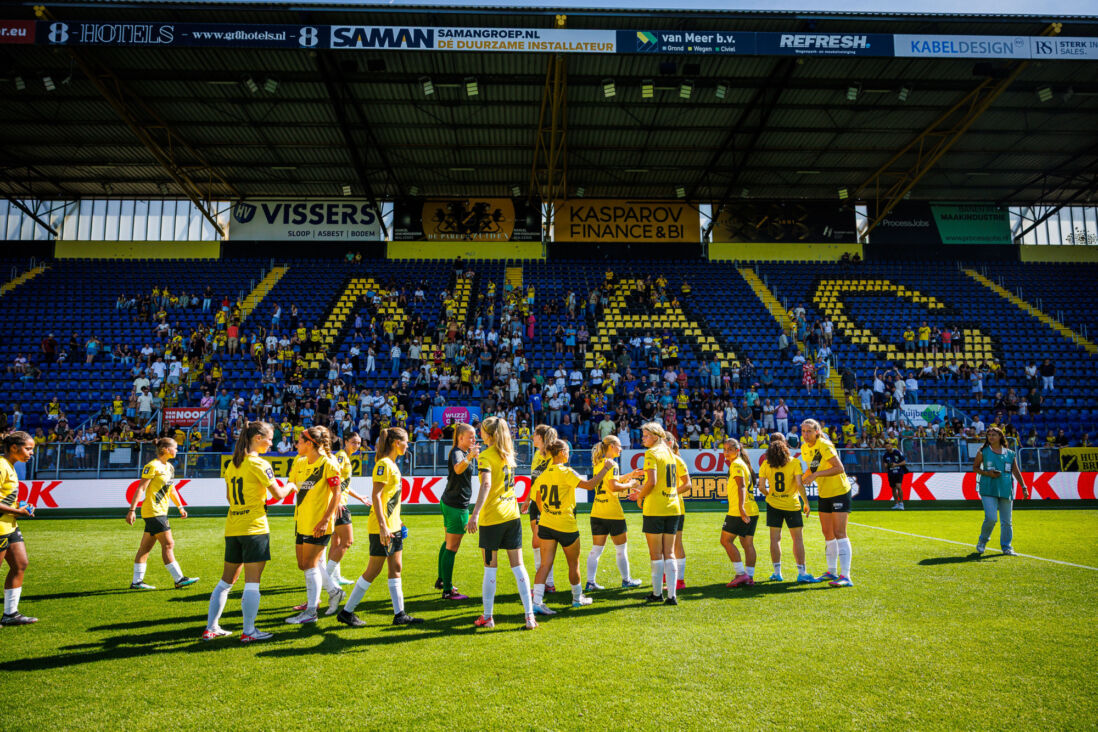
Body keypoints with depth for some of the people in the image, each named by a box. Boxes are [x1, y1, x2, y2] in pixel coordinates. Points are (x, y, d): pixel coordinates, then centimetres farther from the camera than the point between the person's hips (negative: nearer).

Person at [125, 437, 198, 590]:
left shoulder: (169, 467, 15)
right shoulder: (153, 466, -12)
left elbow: (172, 490, 24)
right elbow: (140, 489, -16)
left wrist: (180, 507, 23)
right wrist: (132, 510, -20)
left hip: (161, 511, 9)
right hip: (153, 512, -9)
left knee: (146, 547, 12)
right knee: (168, 544, -8)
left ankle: (137, 581, 17)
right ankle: (179, 579, -5)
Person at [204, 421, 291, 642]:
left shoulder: (232, 464, 11)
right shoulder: (259, 464, -11)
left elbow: (229, 497, 18)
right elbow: (278, 494, -8)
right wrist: (291, 486, 11)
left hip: (232, 528, 8)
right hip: (254, 528, -7)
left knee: (227, 579, 16)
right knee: (252, 581, -1)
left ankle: (211, 628, 20)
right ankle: (248, 631, 3)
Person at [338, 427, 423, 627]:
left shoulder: (393, 464, 13)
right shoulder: (384, 464, -15)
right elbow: (376, 496, -20)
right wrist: (382, 526, -24)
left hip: (393, 526, 9)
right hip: (382, 527, -9)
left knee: (396, 569, 9)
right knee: (373, 570, -1)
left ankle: (399, 614, 13)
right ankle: (346, 612, 11)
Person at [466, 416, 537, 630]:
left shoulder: (486, 456, -10)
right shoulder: (508, 453, 10)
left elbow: (486, 484, -25)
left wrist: (475, 514, -34)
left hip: (492, 517, -5)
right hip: (512, 515, 5)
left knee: (490, 568, 4)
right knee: (518, 565, 7)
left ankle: (487, 617, 13)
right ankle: (529, 615, 3)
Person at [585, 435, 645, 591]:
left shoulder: (599, 463, 13)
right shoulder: (611, 464, -12)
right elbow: (613, 486, -22)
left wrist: (630, 475, 25)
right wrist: (630, 485, -7)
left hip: (597, 513, 7)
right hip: (613, 514, -7)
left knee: (596, 549, 9)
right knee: (621, 549, 9)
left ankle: (590, 582, 6)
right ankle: (626, 580, 21)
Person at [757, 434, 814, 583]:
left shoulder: (766, 464, -2)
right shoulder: (794, 462, -8)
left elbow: (761, 487, -3)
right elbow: (799, 484, -15)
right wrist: (806, 503, -5)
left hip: (773, 504, 2)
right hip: (792, 505, -2)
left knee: (775, 538, 7)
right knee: (798, 538, 6)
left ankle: (777, 572, 10)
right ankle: (802, 573, 6)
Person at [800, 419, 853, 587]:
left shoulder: (824, 446, -20)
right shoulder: (804, 448, 4)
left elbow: (839, 468, -28)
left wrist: (816, 475, -31)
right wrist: (801, 480, 10)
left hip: (840, 492, -8)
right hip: (824, 494, 8)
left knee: (839, 533, -13)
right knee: (828, 534, 12)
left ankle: (845, 576, -14)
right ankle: (832, 572, 25)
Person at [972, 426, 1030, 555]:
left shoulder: (1010, 453, 11)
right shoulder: (983, 452, 4)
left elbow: (1016, 471, 14)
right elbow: (975, 468, 8)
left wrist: (1024, 487, 7)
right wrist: (987, 473, -10)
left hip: (1006, 490, 3)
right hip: (989, 490, -3)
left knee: (1007, 521, 5)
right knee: (991, 518, -12)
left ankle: (1006, 547, 19)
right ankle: (982, 541, 11)